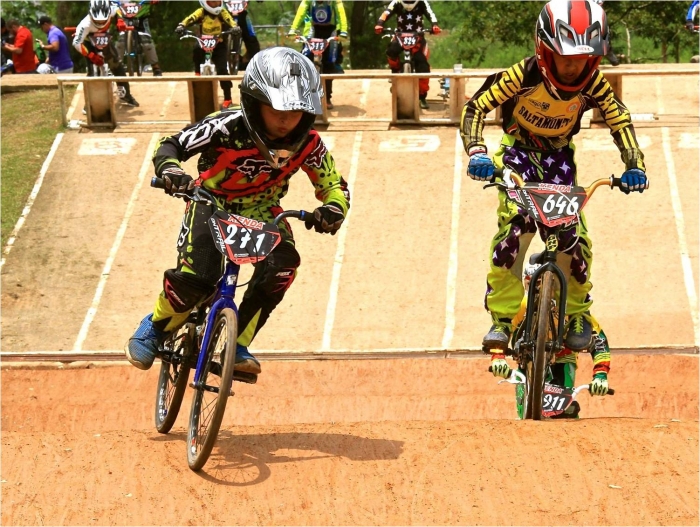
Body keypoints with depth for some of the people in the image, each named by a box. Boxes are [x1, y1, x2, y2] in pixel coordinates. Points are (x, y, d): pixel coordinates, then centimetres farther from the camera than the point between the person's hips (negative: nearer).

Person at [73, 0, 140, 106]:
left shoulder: (110, 11, -31)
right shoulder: (86, 24, -44)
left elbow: (117, 10, -4)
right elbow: (77, 43, -43)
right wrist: (92, 56, -47)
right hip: (89, 43, -4)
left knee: (117, 65, 5)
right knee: (91, 72, -15)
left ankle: (125, 95, 20)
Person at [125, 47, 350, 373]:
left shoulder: (307, 145, -18)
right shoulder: (228, 128, -28)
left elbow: (334, 186, -6)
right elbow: (171, 146, -21)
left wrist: (333, 210, -30)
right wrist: (171, 172, -44)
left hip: (260, 212, 3)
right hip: (212, 205, -3)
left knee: (282, 264, -28)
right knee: (196, 278, -27)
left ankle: (239, 346, -12)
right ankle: (154, 328, 5)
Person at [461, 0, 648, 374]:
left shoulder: (593, 83, -22)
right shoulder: (524, 75, -29)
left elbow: (620, 122, -9)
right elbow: (475, 108, -25)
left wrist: (634, 165, -25)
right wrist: (477, 153, -41)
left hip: (559, 156, 2)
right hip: (518, 150, -2)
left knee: (574, 237, -12)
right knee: (514, 227, -24)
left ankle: (577, 315, 11)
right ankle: (502, 318, -15)